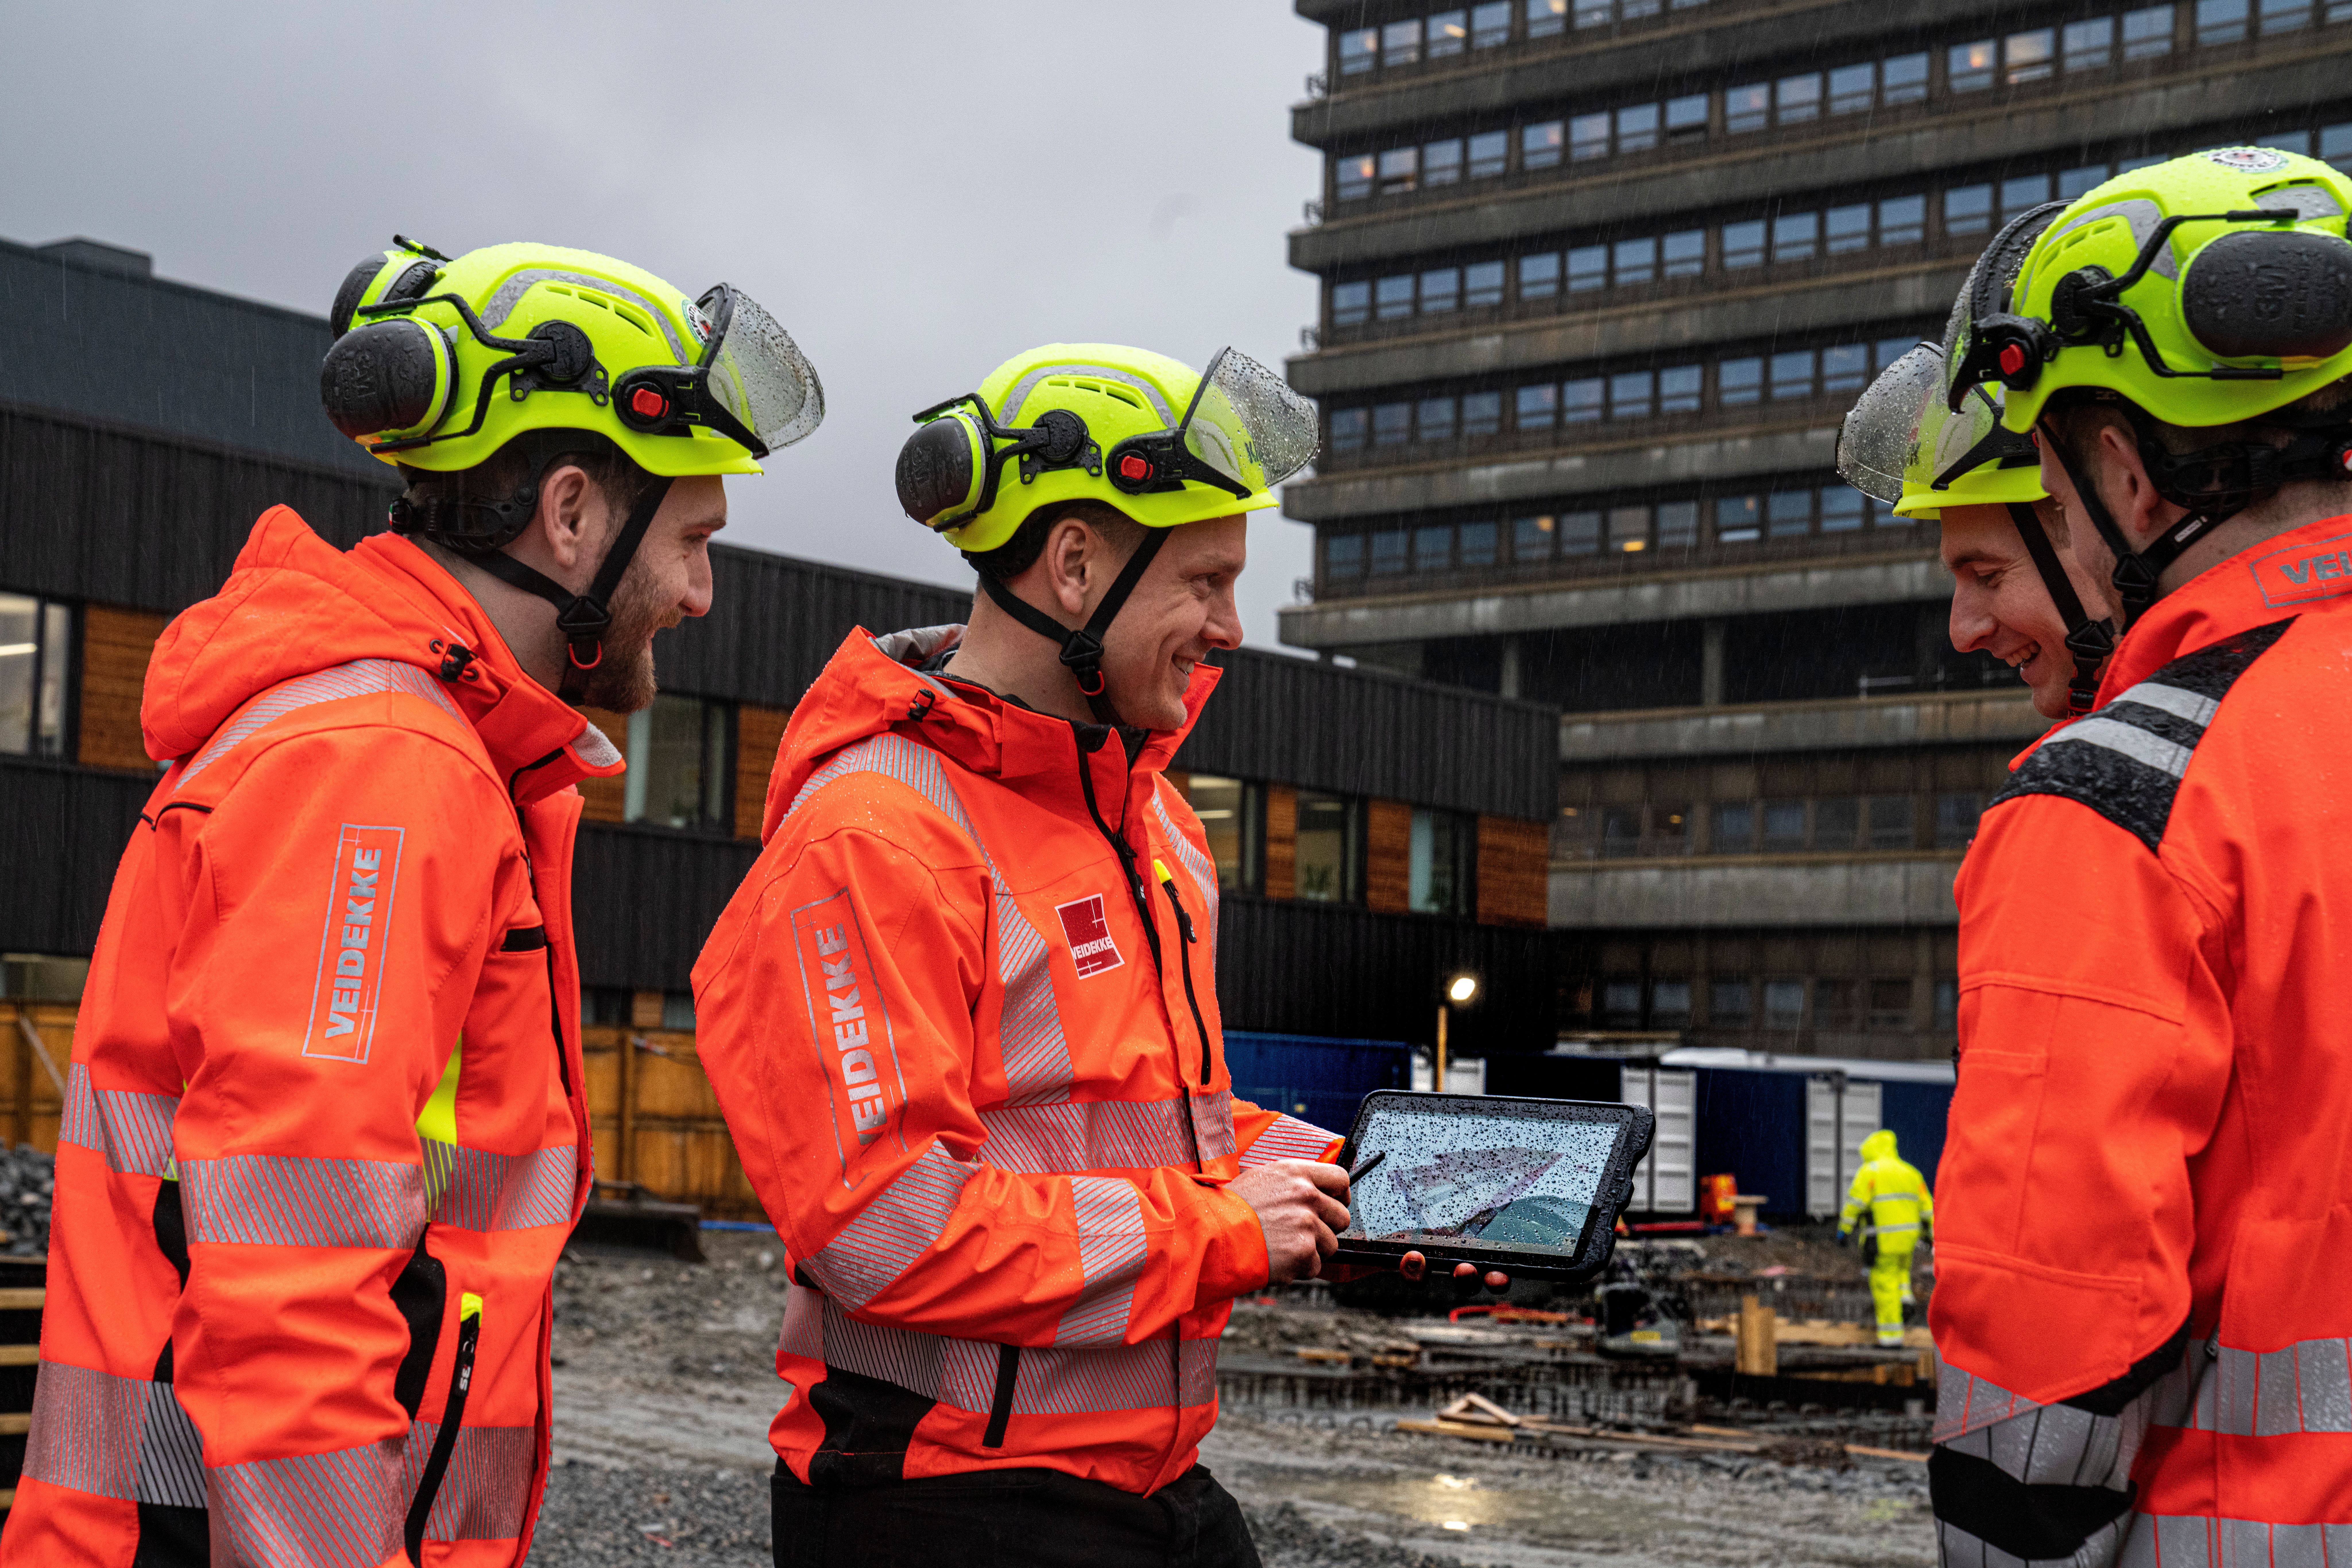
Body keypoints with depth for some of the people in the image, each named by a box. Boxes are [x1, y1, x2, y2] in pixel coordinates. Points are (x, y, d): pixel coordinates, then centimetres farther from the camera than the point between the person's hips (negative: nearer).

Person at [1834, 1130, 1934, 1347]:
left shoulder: (1869, 1171, -5)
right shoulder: (1910, 1171, 12)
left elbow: (1855, 1203, -13)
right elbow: (1927, 1206, 12)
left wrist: (1844, 1230, -9)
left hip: (1883, 1238, -6)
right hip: (1908, 1237, 6)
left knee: (1884, 1283, 0)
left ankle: (1892, 1335, 1)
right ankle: (1904, 1295, 9)